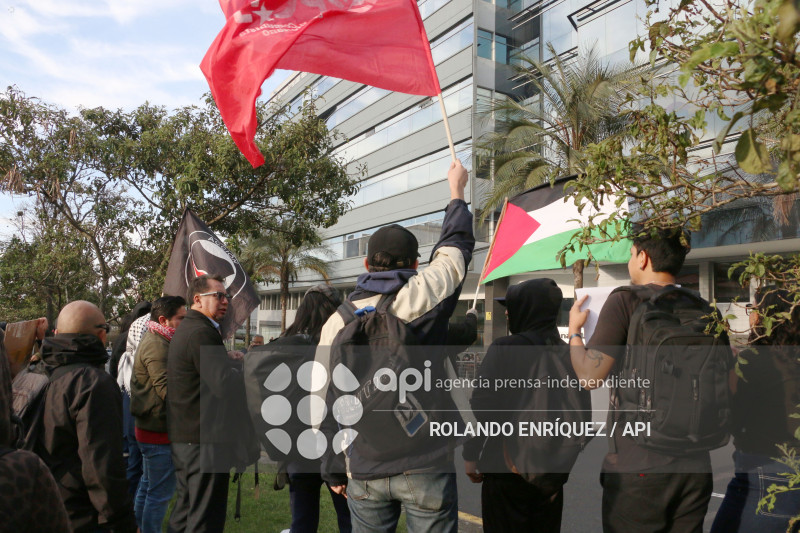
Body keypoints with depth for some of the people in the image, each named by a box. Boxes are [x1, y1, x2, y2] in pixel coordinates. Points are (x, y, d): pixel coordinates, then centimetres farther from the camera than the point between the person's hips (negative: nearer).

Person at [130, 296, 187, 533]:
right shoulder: (157, 346, -20)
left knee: (148, 487, 22)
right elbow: (168, 390, -26)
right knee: (160, 493, -1)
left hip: (148, 428, 11)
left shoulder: (152, 341, 13)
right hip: (160, 432, -11)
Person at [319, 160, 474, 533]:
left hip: (364, 471, 3)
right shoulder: (421, 298, -9)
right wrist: (456, 190, 26)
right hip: (425, 466, -3)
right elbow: (455, 248, 10)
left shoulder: (336, 321, 0)